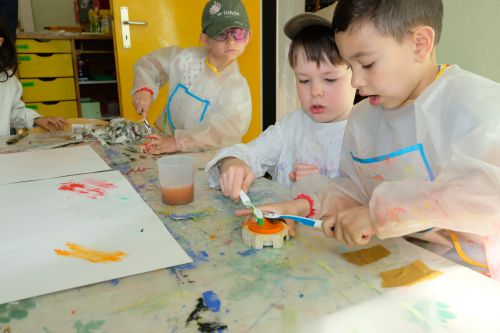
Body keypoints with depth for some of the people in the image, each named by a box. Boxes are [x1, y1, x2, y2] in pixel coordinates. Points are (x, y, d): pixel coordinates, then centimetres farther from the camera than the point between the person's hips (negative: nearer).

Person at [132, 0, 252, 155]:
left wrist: (178, 142, -38)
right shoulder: (185, 58, -3)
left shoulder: (237, 88, -13)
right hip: (164, 137, 0)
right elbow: (149, 64, 12)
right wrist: (144, 89, -9)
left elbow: (225, 129, -29)